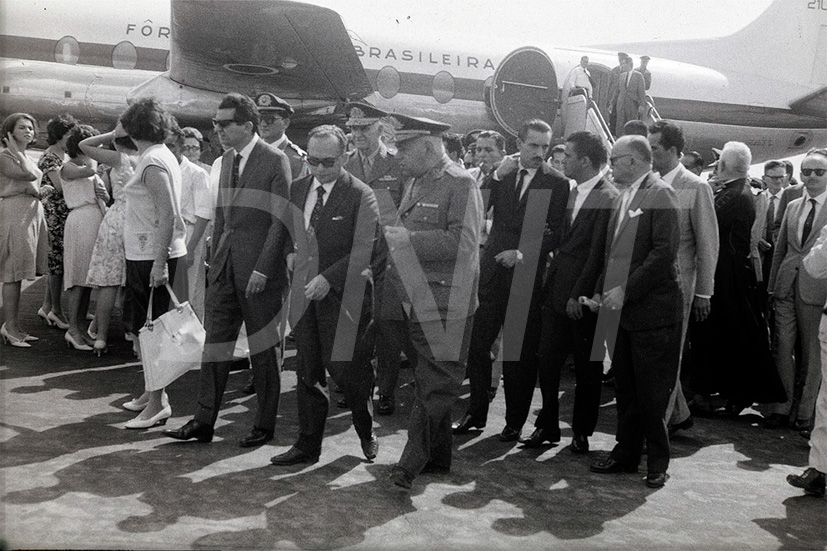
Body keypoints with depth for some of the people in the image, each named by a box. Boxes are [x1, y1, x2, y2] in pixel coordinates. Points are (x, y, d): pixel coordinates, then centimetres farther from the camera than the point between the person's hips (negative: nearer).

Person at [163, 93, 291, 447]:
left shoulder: (275, 161, -10)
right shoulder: (226, 160, 13)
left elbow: (279, 220, -13)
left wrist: (262, 269, -17)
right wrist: (216, 259, 12)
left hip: (260, 269, -7)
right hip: (225, 264, 7)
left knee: (262, 347, 5)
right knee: (215, 341, 8)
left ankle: (265, 425, 17)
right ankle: (204, 421, 15)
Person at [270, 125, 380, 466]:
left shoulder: (361, 196, -9)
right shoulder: (297, 189, 10)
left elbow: (365, 250, -15)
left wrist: (328, 278, -21)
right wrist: (291, 253, 3)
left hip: (343, 295, -5)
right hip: (305, 291, 5)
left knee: (344, 368, -1)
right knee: (307, 371, 8)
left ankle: (367, 432, 24)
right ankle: (308, 445, 18)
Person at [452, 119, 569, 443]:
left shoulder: (557, 183, 0)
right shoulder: (502, 174, 8)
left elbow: (556, 234, -3)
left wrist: (523, 252, -14)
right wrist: (496, 176, -11)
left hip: (527, 276, -3)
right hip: (492, 270, 3)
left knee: (520, 353, 4)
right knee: (476, 344, 4)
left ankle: (515, 421, 17)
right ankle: (476, 413, 19)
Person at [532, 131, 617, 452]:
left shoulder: (607, 198, -13)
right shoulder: (574, 194, 13)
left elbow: (598, 252, -17)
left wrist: (579, 294, -17)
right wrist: (551, 279, 9)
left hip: (583, 297, -8)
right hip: (557, 292, 8)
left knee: (586, 366, 6)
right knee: (547, 360, 9)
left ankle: (582, 432, 19)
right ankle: (548, 426, 20)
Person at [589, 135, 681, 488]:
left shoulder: (660, 194, -8)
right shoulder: (623, 198, 17)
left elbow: (664, 252, -17)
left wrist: (625, 290, -18)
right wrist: (601, 291, 10)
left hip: (653, 311, -8)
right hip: (623, 312, 8)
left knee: (652, 392, 0)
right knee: (625, 389, 13)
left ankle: (657, 462, 13)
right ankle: (626, 453, 23)